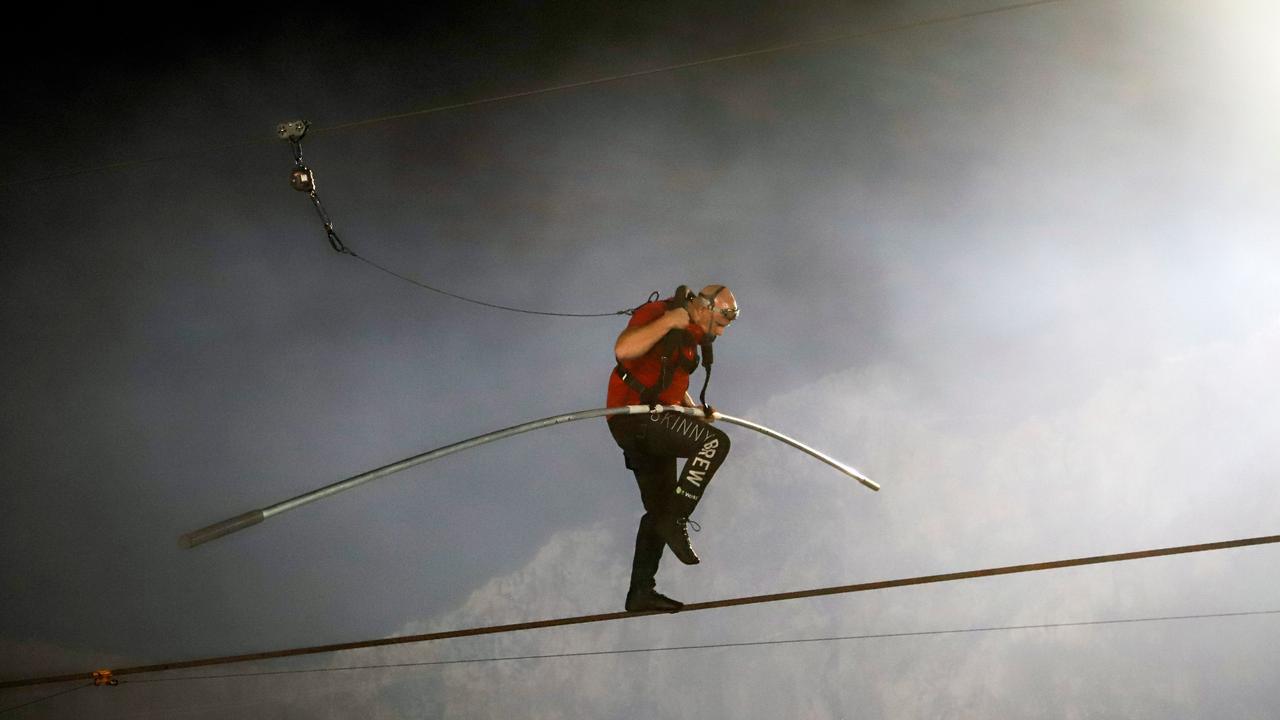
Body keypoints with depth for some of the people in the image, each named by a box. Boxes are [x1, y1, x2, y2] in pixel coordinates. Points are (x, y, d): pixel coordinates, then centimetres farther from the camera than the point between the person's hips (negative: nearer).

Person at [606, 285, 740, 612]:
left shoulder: (690, 334, 19)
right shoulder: (656, 312, -10)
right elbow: (623, 350, -28)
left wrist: (696, 410, 15)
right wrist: (668, 322, -26)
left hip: (650, 424, 10)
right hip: (634, 414, -10)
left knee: (659, 510, 11)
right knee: (714, 441, -24)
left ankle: (641, 592, 15)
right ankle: (676, 522, -20)